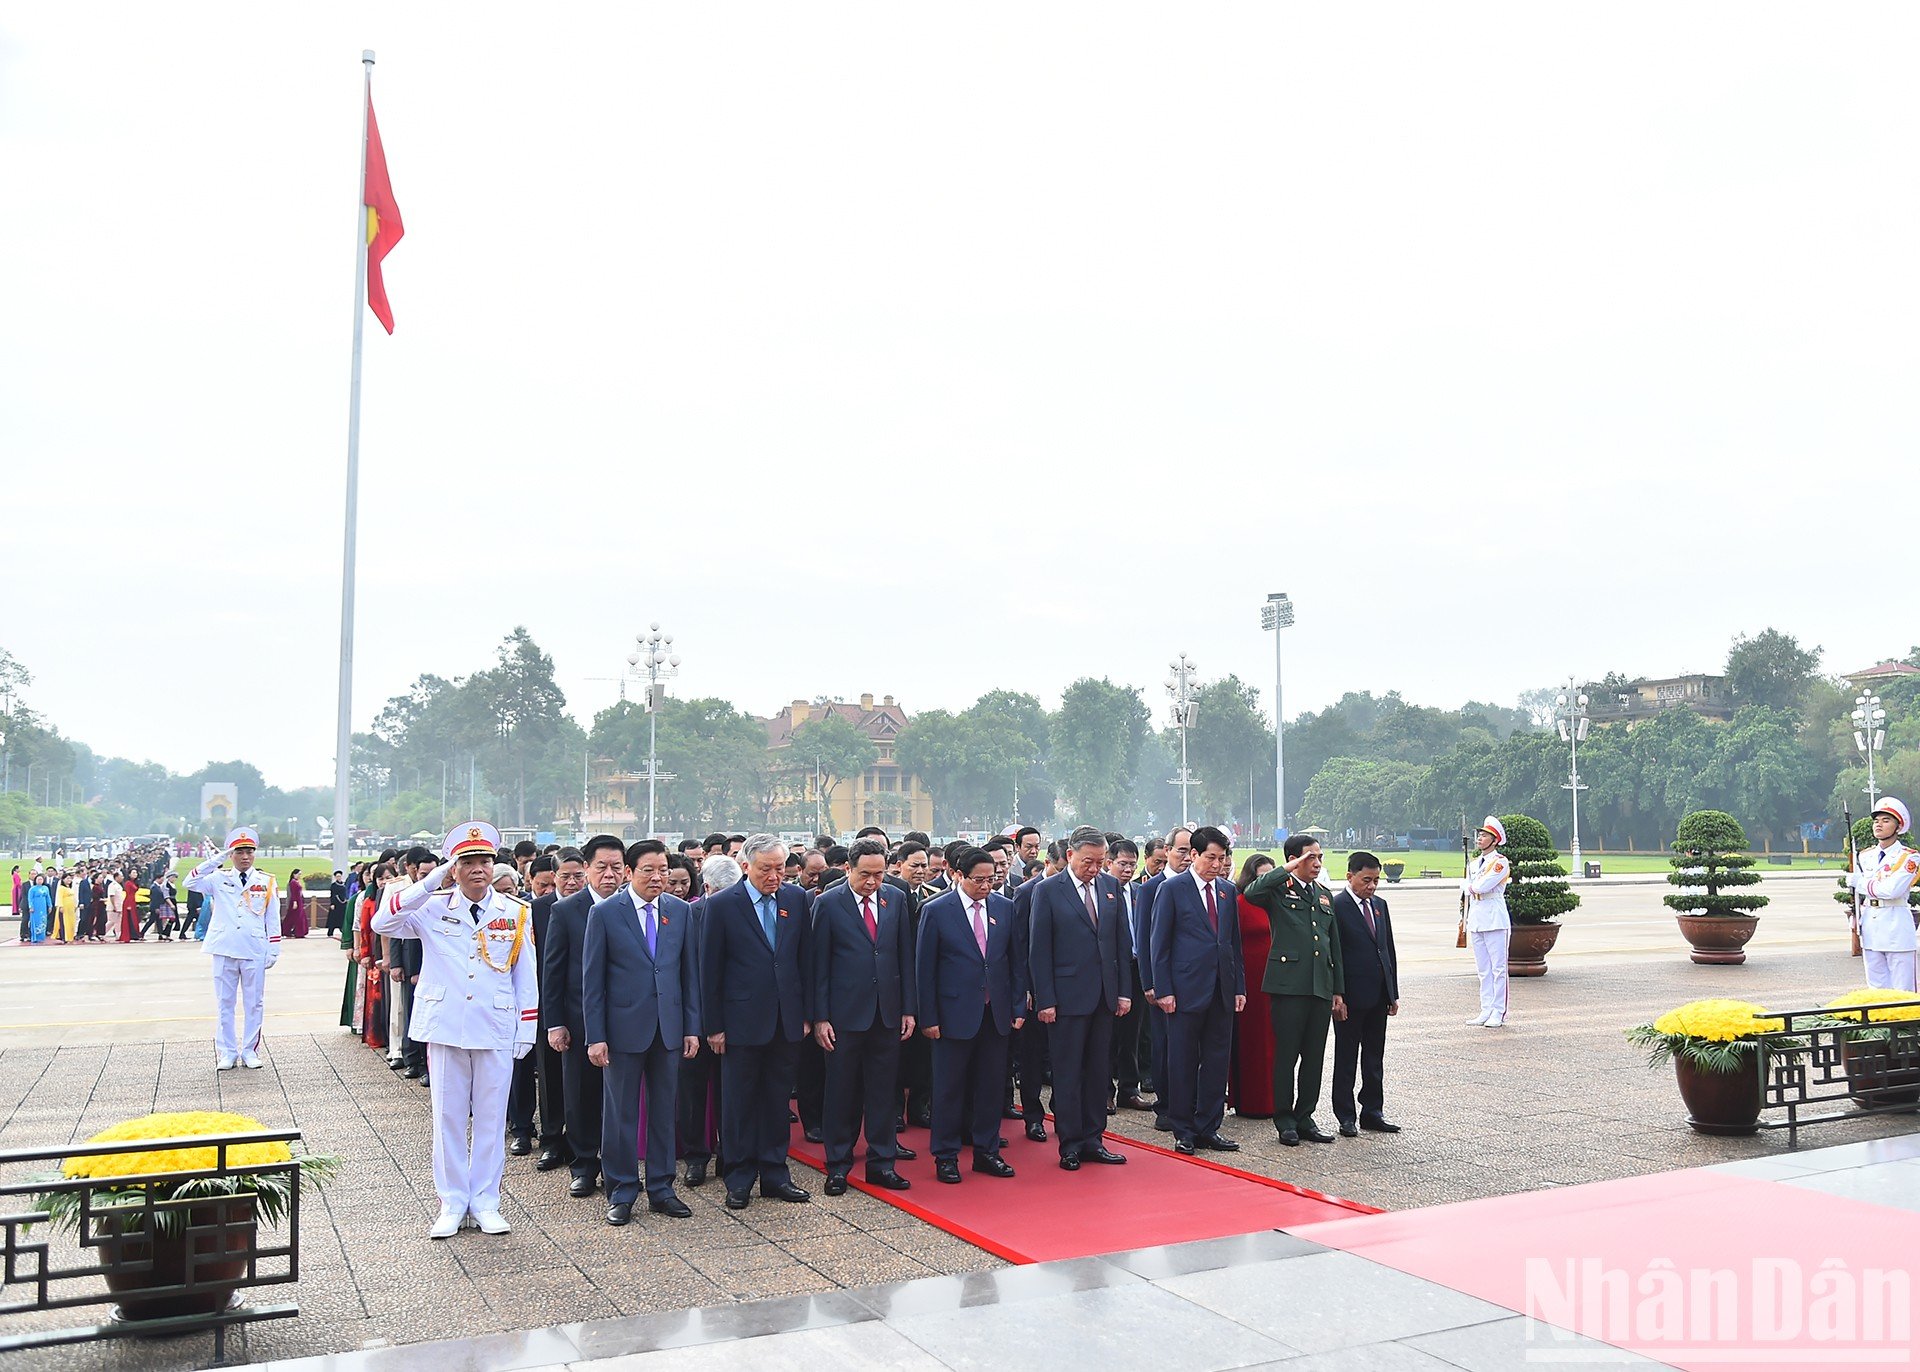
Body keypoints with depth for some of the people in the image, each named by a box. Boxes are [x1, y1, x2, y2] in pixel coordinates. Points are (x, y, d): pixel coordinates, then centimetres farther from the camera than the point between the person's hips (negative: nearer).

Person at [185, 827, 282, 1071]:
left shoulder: (266, 882, 6)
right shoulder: (219, 879, 7)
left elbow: (273, 919, 7)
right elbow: (191, 883, -10)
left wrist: (273, 950, 3)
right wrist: (216, 860, -12)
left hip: (255, 952, 0)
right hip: (224, 951, 0)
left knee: (254, 1003, 5)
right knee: (224, 1003, 5)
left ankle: (250, 1051, 14)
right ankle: (226, 1052, 14)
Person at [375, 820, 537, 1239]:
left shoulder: (516, 913, 1)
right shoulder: (433, 908, 0)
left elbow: (525, 977, 4)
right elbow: (383, 923, -15)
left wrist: (526, 1032, 2)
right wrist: (432, 880, -18)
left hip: (496, 1031, 0)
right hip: (445, 1028, 0)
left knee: (491, 1119, 8)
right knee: (448, 1118, 8)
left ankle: (485, 1202, 20)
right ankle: (453, 1204, 19)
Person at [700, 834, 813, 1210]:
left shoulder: (795, 899, 4)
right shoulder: (722, 905, -7)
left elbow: (803, 958, 9)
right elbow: (710, 970, -5)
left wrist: (806, 1013, 6)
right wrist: (714, 1026, -6)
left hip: (786, 1020, 3)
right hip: (743, 1020, -3)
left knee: (777, 1101, 11)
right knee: (739, 1103, 7)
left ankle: (774, 1174, 22)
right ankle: (740, 1179, 19)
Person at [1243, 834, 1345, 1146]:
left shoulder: (1325, 895, 18)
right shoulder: (1278, 889, -1)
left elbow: (1334, 945, 20)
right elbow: (1252, 893, -26)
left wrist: (1338, 991, 16)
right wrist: (1288, 870, -20)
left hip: (1321, 987, 6)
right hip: (1288, 984, -6)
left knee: (1314, 1056, 9)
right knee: (1286, 1055, 0)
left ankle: (1304, 1118, 19)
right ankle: (1284, 1120, 10)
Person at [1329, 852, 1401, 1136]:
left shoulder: (1380, 905, 11)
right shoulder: (1336, 906, -11)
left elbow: (1389, 949, 15)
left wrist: (1393, 993, 12)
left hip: (1379, 995, 7)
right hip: (1351, 996, -7)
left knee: (1375, 1059, 13)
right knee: (1346, 1059, 4)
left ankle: (1371, 1112, 23)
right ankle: (1346, 1116, 11)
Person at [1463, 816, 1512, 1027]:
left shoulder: (1500, 862, -8)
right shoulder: (1474, 863, 16)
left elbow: (1482, 886, -18)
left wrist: (1468, 885, 1)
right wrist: (1466, 922, 11)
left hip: (1495, 920, -8)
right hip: (1476, 920, 8)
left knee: (1498, 968, -3)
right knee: (1483, 969, 10)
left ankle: (1498, 1013, 1)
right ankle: (1486, 1011, 14)